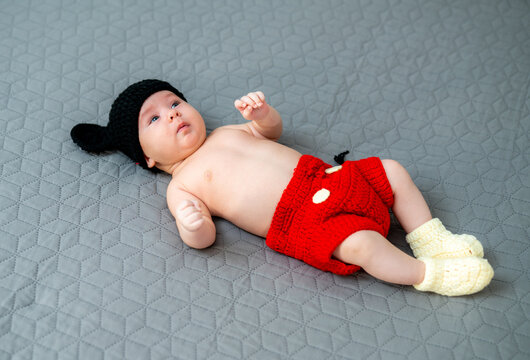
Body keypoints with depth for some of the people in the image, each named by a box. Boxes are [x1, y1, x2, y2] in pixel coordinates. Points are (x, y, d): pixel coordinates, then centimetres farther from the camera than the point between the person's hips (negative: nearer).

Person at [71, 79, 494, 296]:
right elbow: (204, 238, -9)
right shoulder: (181, 186, 1)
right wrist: (192, 225, -34)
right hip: (299, 224, -7)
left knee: (393, 171, 5)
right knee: (363, 243, -28)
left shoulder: (227, 133, 20)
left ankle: (432, 239, 13)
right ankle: (430, 275, -9)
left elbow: (273, 130, 30)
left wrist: (261, 112, 7)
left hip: (324, 178, 8)